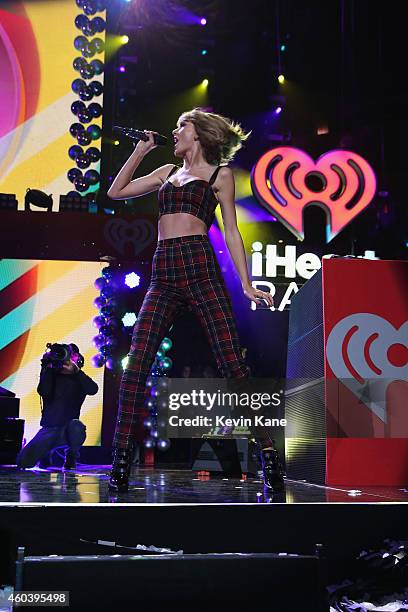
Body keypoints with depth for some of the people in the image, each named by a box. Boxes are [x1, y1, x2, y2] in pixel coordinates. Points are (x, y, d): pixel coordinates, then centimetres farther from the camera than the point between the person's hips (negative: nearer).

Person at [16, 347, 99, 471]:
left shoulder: (78, 379, 4)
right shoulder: (51, 374, 7)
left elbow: (93, 390, -18)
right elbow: (43, 392, -12)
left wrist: (75, 370, -22)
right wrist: (48, 367, -14)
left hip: (69, 429, -1)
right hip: (48, 429, 1)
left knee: (76, 426, -38)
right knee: (23, 461, -15)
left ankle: (71, 458, -6)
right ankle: (47, 453, 21)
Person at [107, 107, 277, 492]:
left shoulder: (220, 174, 11)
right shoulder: (168, 172, 25)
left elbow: (231, 232, 7)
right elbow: (116, 191, 25)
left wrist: (246, 285, 0)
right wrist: (140, 150, 23)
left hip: (200, 268, -4)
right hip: (162, 275, 5)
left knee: (231, 362, -10)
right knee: (136, 364, -7)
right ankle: (121, 463, -5)